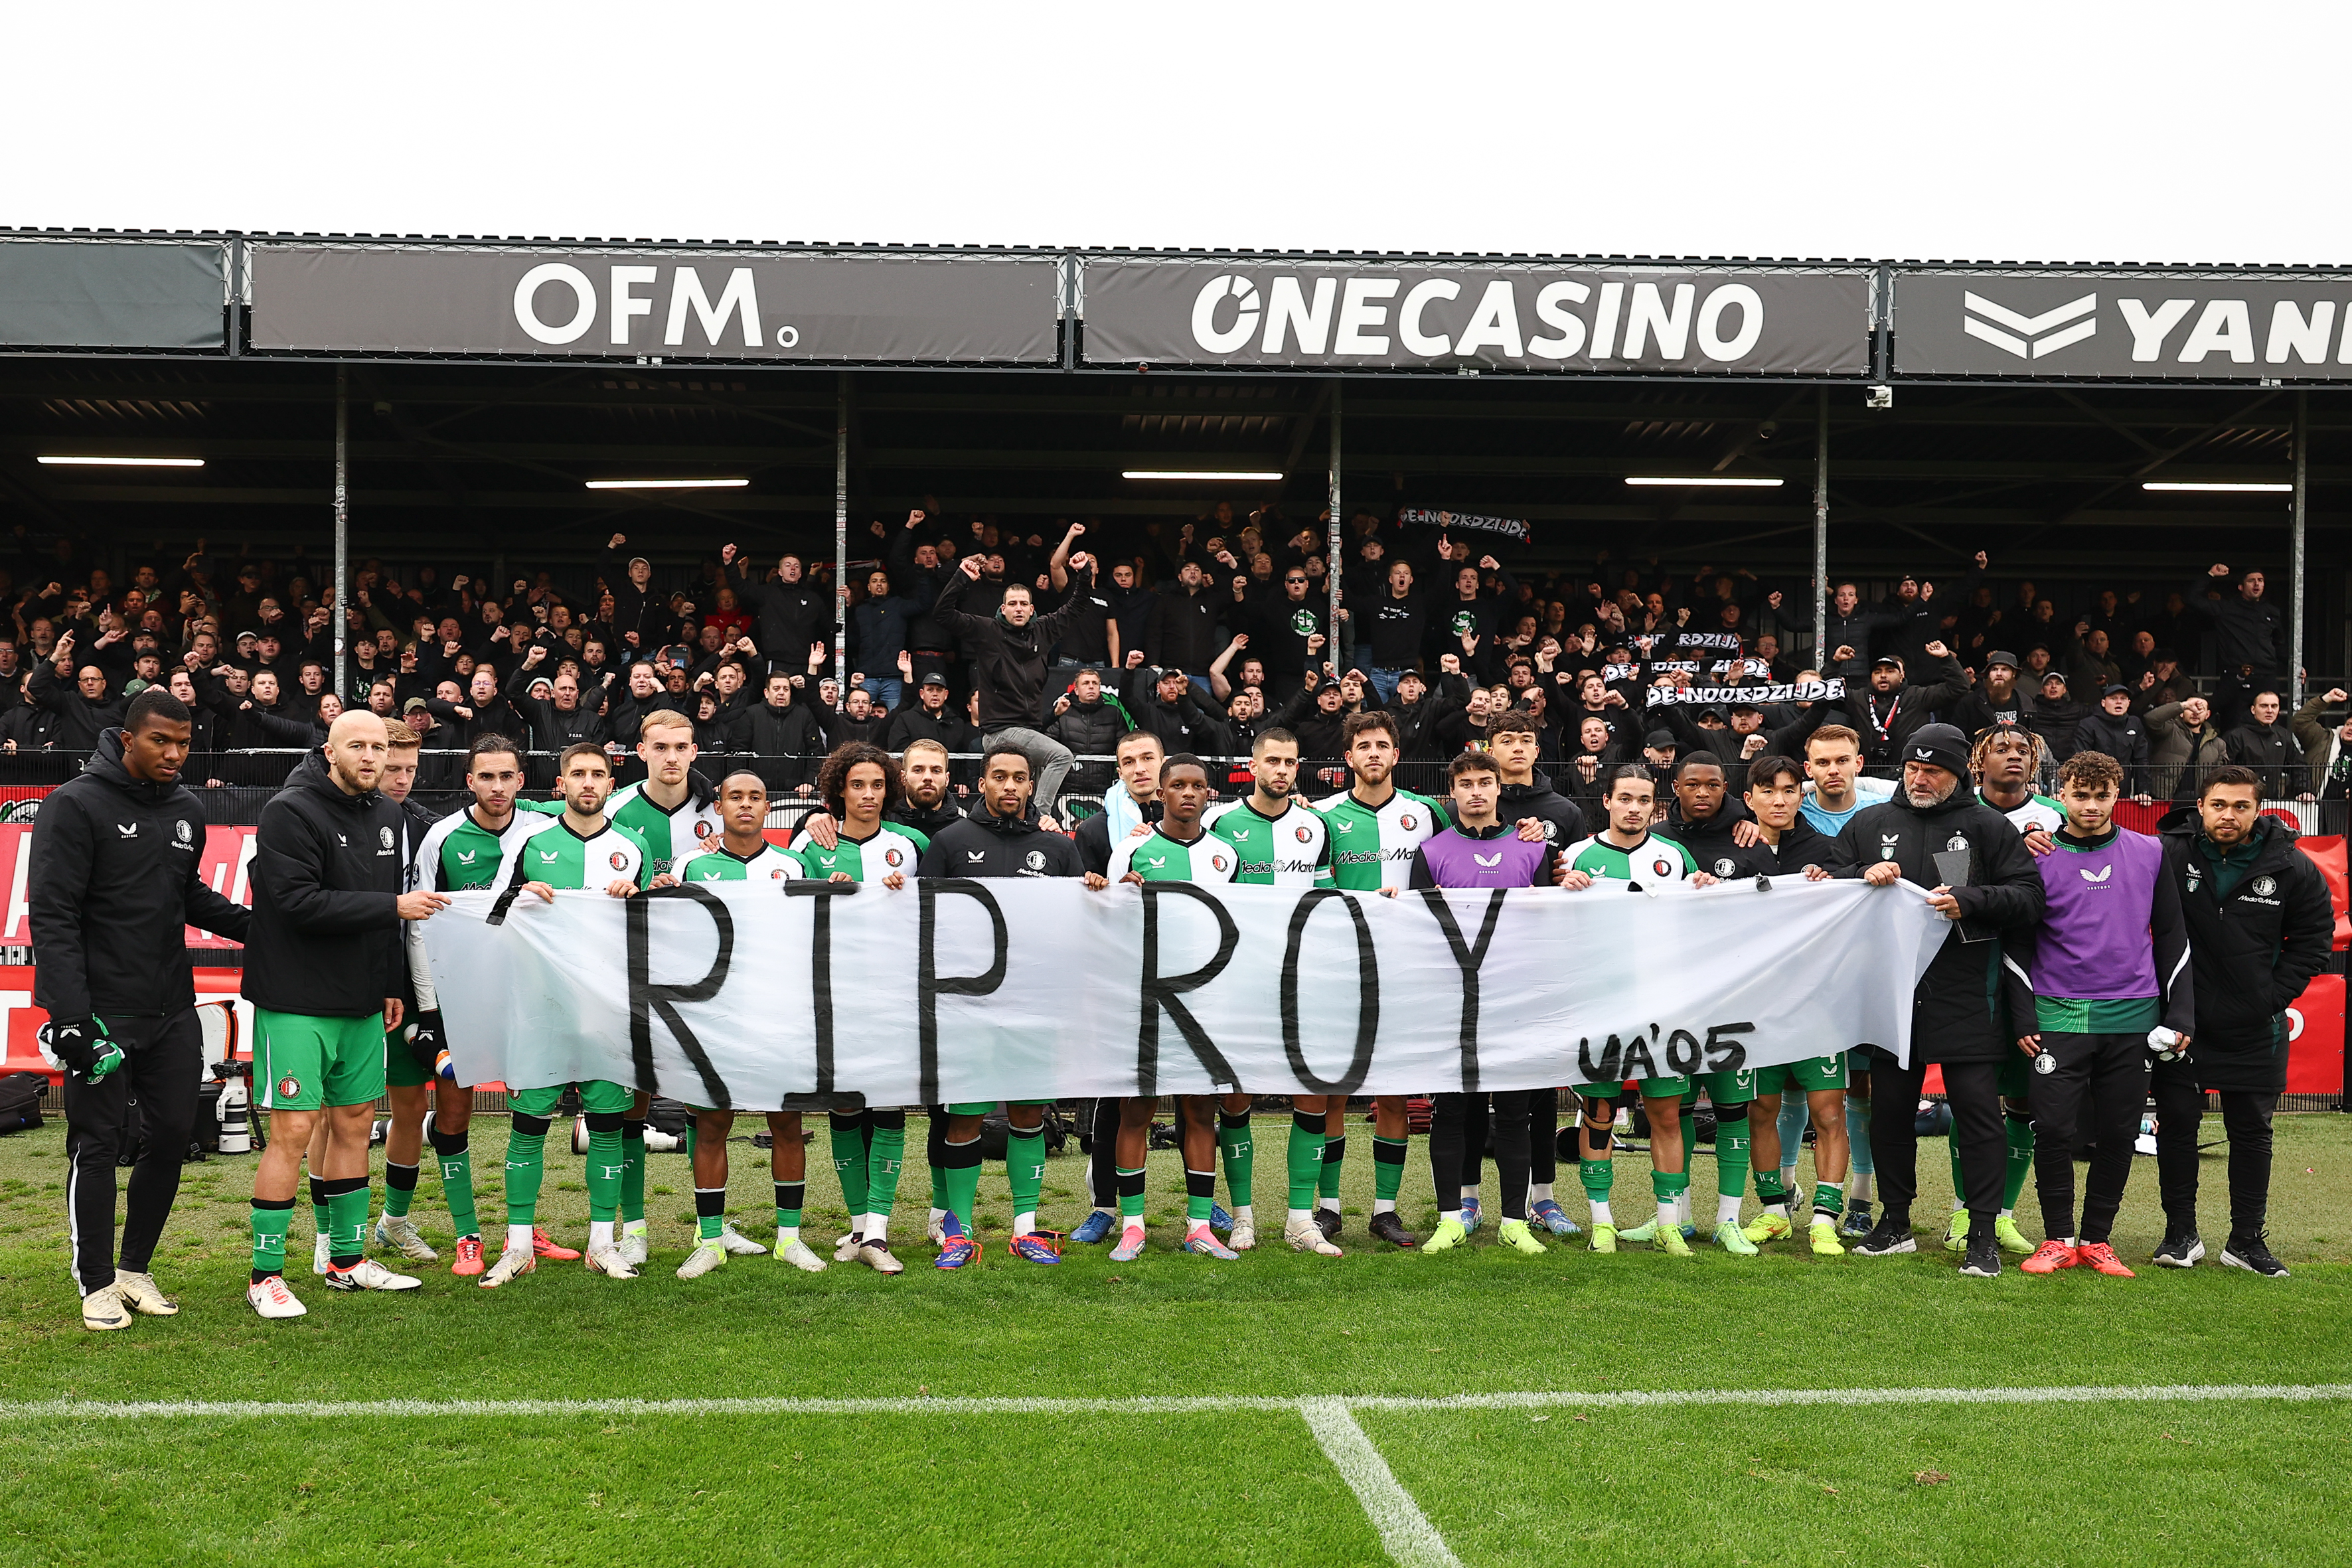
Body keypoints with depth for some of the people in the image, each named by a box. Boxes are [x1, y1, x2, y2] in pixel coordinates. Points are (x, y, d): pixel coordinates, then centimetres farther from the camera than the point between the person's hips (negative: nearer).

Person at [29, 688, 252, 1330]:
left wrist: (255, 926, 7)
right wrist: (69, 1014, -20)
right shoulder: (77, 805, -10)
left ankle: (136, 1268, 23)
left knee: (173, 1135, 8)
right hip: (102, 1011, -6)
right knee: (99, 1144, 1)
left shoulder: (187, 812, 10)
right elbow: (52, 915, -13)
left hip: (173, 1011, 6)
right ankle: (98, 1284, 13)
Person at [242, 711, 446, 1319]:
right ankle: (266, 1275, 1)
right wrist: (393, 906, -20)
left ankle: (348, 1259, 24)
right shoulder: (290, 812, -12)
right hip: (296, 1001, -8)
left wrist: (390, 985, 16)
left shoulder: (386, 816, 12)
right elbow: (300, 902, -21)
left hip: (361, 1002, 8)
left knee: (354, 1123, 13)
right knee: (292, 1131, -7)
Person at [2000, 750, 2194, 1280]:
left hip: (2132, 1017, 2)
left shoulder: (2149, 854, 8)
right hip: (2058, 1016, -2)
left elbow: (2172, 937, 12)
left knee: (2119, 1134, 4)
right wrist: (2022, 1018, -2)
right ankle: (2058, 1239, 6)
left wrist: (2181, 1013, 6)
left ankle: (2097, 1240, 15)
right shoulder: (2038, 857, 2)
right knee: (2055, 1128, -6)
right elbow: (2018, 943, 5)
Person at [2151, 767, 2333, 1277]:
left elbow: (2314, 937, 5)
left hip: (2256, 1027, 1)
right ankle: (2180, 1234, 16)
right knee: (2176, 1123, 3)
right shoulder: (2167, 855, -11)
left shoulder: (2292, 868, -5)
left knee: (2252, 1130, 9)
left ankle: (2247, 1240, 19)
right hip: (2182, 1020, -1)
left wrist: (2276, 995, -2)